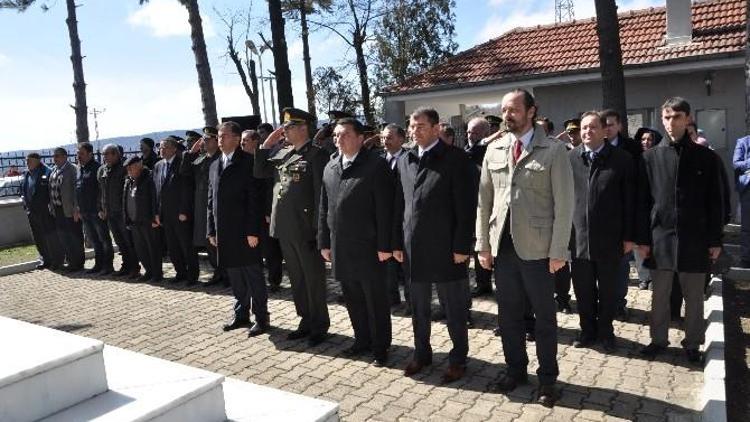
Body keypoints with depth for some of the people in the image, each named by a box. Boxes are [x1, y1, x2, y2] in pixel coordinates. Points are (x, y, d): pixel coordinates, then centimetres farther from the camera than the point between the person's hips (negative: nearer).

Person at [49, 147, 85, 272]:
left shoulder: (72, 169, -10)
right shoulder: (54, 171, 13)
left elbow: (76, 189, -15)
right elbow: (51, 190, 14)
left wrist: (76, 209, -19)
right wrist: (51, 207, 9)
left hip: (69, 210, -8)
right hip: (58, 210, 8)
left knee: (75, 237, 2)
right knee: (63, 237, 15)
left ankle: (78, 263, 13)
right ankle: (70, 261, 27)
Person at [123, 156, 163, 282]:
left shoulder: (148, 179, -10)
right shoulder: (128, 182, 11)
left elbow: (154, 198, -15)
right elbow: (125, 201, 15)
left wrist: (155, 216, -20)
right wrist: (127, 219, 11)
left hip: (148, 221, -7)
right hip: (134, 222, 8)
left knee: (153, 247, 1)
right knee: (139, 248, 13)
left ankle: (157, 273, 11)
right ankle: (149, 271, 26)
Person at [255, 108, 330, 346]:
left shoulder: (316, 155, -10)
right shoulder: (282, 154, 12)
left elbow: (320, 193, -14)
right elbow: (259, 173, 15)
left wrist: (317, 228, -17)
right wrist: (267, 144, 7)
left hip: (305, 229, -7)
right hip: (285, 228, 7)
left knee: (313, 279, 5)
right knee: (296, 279, 16)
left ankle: (320, 327, 19)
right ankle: (306, 321, 30)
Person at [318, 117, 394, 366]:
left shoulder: (376, 165, -8)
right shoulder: (330, 168, 12)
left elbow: (384, 209, -12)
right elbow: (324, 208, 14)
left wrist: (384, 245, -15)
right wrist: (324, 242, 11)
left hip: (368, 246, -6)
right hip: (340, 247, 6)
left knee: (375, 299, 6)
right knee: (353, 299, 15)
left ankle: (381, 346, 21)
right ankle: (362, 340, 31)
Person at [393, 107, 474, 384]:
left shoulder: (455, 158, -7)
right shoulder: (404, 161, 10)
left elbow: (465, 207, -10)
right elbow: (399, 205, 11)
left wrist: (461, 246, -14)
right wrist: (397, 243, 8)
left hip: (445, 248, -5)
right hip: (413, 248, 5)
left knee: (454, 309, 9)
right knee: (418, 307, 17)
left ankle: (458, 358, 25)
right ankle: (422, 353, 34)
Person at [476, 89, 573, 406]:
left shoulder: (554, 150, -4)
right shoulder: (493, 150, 8)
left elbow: (564, 204, -7)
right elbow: (484, 200, 9)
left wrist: (558, 251, -10)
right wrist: (483, 244, 6)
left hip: (537, 247, -4)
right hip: (502, 246, 4)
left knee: (544, 316, 9)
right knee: (508, 314, 14)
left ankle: (547, 378, 26)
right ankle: (515, 370, 32)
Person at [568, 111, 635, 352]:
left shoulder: (621, 159, -3)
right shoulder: (570, 158, 1)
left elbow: (629, 200, -2)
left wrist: (628, 236, -3)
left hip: (609, 238, -1)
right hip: (578, 236, 1)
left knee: (607, 289, 13)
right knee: (582, 288, 11)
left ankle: (605, 331, 31)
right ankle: (587, 330, 30)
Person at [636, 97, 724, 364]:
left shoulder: (705, 157, 1)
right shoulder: (651, 157, 2)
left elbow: (715, 202, 3)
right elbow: (643, 201, 2)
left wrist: (715, 240, -1)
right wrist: (643, 239, -1)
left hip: (695, 239, 0)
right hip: (660, 237, 1)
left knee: (694, 297, 9)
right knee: (660, 295, 10)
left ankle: (692, 343, 25)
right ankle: (659, 339, 25)